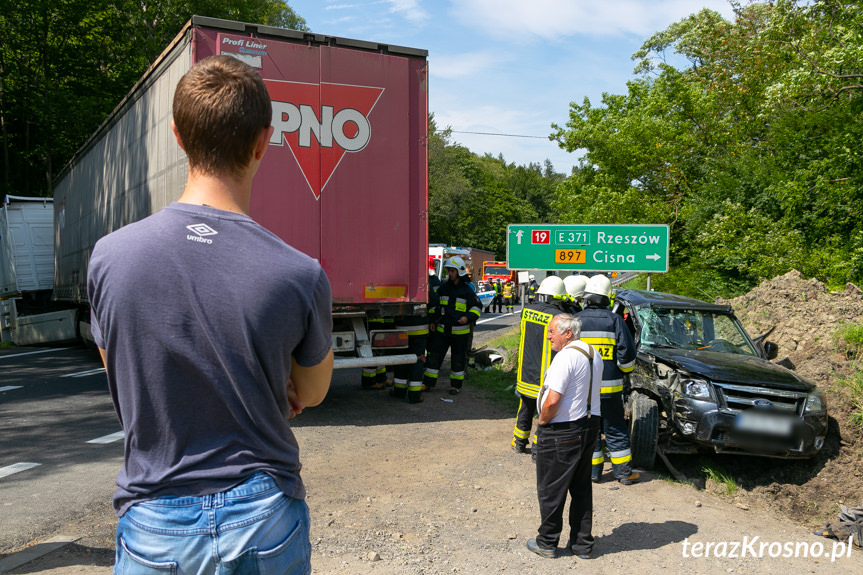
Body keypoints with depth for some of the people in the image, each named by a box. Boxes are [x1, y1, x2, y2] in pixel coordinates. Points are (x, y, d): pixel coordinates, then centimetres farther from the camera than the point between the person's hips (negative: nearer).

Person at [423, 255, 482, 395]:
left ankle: (456, 385, 17)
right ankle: (428, 383, 9)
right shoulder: (443, 288, 8)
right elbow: (435, 304, 18)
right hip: (442, 330, 3)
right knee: (434, 355, 1)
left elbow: (477, 306, 0)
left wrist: (468, 317, -16)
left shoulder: (467, 290, -3)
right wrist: (432, 320, 11)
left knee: (458, 359, 5)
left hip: (460, 332, -3)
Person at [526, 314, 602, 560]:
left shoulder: (565, 357, -21)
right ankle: (582, 544, 24)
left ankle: (547, 543, 19)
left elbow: (552, 401, -27)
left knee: (551, 490, 6)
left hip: (561, 432, -9)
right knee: (582, 488, 16)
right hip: (590, 424, 9)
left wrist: (542, 421, -9)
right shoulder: (593, 353, 8)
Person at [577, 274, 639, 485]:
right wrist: (626, 369, 14)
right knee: (615, 431, 9)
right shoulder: (614, 320, -7)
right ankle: (624, 473, 15)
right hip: (610, 386, -1)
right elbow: (627, 353, -6)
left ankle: (593, 472, 16)